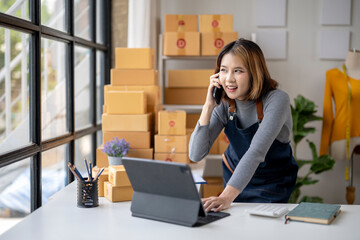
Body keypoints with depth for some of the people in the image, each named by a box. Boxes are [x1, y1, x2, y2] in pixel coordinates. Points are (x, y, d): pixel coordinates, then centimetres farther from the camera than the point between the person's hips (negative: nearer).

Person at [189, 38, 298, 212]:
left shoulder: (276, 100, -26)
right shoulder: (223, 103, -13)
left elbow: (256, 152, -37)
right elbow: (196, 155, -18)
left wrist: (226, 197, -47)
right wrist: (208, 106, -26)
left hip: (272, 185, -3)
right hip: (234, 176, 4)